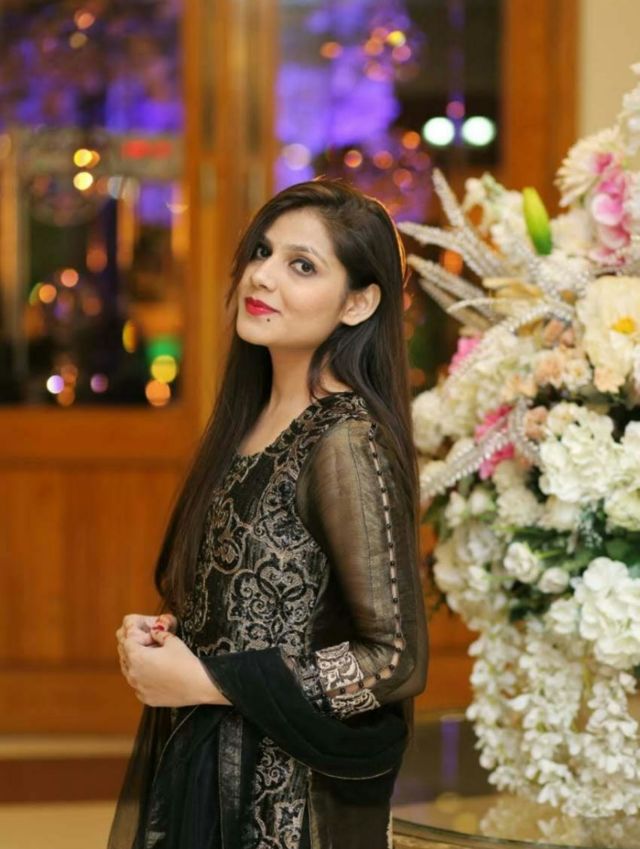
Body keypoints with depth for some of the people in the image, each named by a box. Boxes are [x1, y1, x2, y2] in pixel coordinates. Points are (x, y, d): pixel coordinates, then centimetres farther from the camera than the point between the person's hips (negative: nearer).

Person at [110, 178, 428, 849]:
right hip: (200, 769, 7)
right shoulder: (249, 422, 6)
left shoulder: (346, 441, -19)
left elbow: (397, 658, -20)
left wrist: (206, 681, -17)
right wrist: (158, 636, -2)